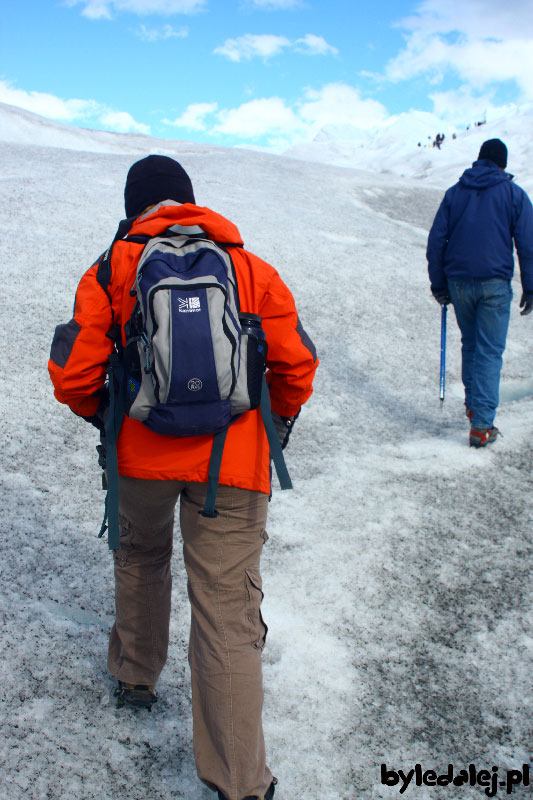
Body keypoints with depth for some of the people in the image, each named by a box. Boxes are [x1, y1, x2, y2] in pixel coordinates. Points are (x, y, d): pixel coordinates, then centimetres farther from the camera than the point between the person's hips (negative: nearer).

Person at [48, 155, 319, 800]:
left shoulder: (114, 269, 2)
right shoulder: (252, 269, 5)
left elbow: (71, 376, -3)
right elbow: (296, 364, 4)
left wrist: (105, 415, 17)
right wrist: (280, 422, 22)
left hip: (142, 454, 1)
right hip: (233, 465, 0)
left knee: (140, 558, 30)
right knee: (228, 609, 4)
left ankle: (136, 676, 49)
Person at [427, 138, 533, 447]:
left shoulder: (455, 193, 11)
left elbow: (436, 241, 7)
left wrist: (439, 285, 11)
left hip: (459, 283, 3)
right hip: (495, 284, -3)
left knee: (470, 345, 20)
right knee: (490, 352, -1)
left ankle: (473, 404, 26)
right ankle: (481, 424, -6)